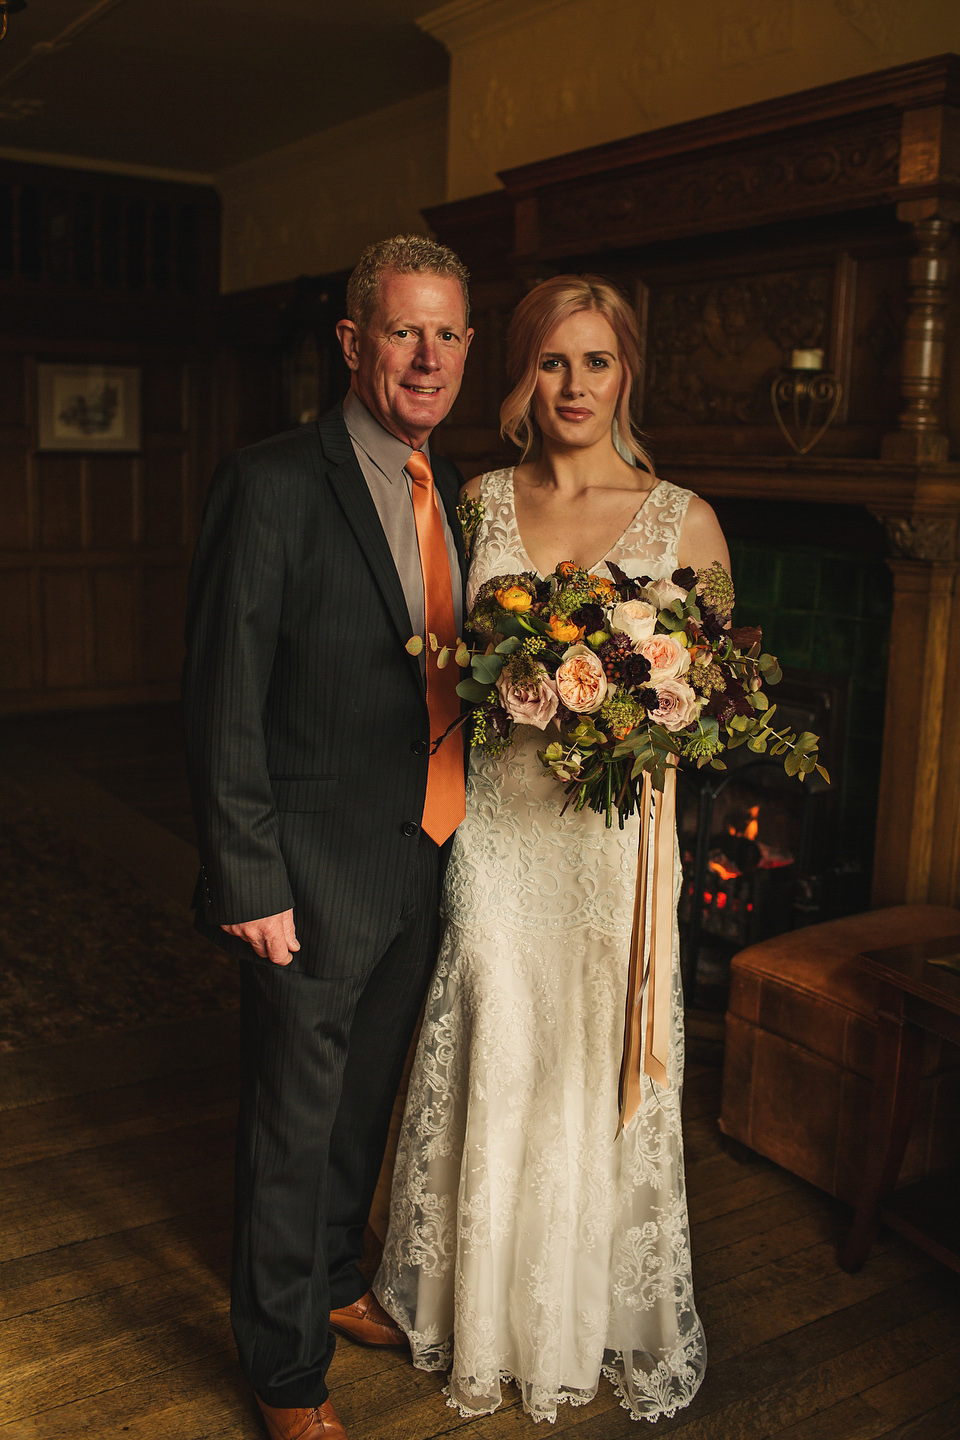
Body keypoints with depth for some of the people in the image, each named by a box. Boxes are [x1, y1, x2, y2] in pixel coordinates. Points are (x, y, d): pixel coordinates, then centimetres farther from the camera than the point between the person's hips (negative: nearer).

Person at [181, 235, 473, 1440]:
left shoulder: (455, 493, 7)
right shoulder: (273, 485, -16)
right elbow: (222, 703, -16)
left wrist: (465, 828, 6)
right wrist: (250, 882, -17)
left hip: (426, 863, 7)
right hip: (318, 875, -7)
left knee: (366, 1100, 24)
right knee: (295, 1123, 10)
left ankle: (332, 1281, 49)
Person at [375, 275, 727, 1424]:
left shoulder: (683, 519, -1)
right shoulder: (480, 501, 5)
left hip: (615, 827, -1)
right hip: (493, 823, 1)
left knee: (600, 1073, 10)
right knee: (492, 1065, 10)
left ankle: (601, 1321, 36)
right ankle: (484, 1317, 35)